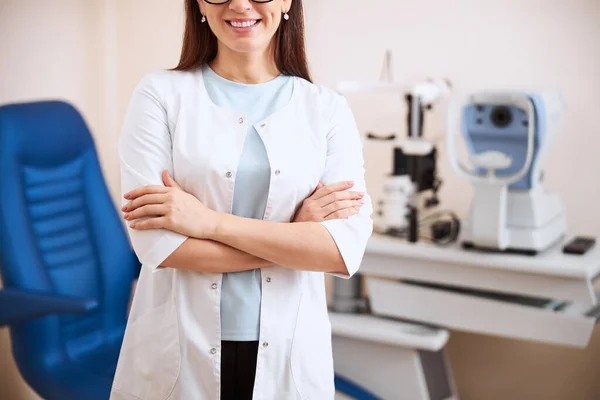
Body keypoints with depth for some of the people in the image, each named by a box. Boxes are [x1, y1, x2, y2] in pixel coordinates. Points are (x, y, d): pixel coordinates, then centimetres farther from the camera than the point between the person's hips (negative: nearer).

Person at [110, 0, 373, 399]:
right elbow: (156, 243, -13)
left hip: (289, 353, 1)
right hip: (178, 352, -1)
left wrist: (210, 221, -16)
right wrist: (295, 233, -13)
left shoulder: (328, 108, 0)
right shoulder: (160, 93, -3)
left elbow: (347, 247, -11)